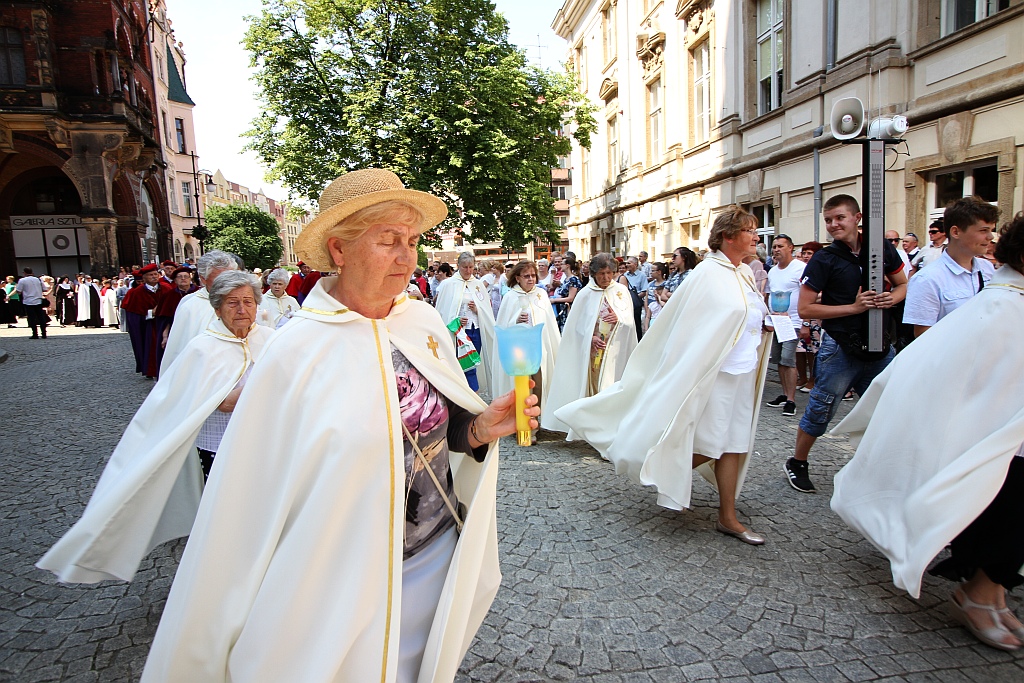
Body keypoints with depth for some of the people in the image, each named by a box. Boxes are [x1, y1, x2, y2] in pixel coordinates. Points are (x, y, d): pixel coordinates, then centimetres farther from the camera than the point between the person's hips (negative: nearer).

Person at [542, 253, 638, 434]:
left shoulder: (621, 290, 4)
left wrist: (618, 318, -18)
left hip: (615, 350, 1)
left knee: (611, 387, -4)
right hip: (593, 349, 0)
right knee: (594, 387, 1)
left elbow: (630, 319, 3)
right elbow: (577, 324, 0)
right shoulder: (586, 294, 0)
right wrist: (590, 338, -14)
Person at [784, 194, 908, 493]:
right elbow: (805, 309, -12)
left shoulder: (882, 249, 4)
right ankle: (796, 463, 24)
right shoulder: (824, 260, -9)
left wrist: (893, 297, -6)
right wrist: (854, 307, -17)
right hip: (840, 348, -4)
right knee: (819, 412, 5)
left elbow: (903, 284, 18)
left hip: (879, 346, 5)